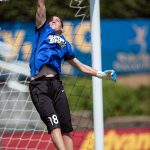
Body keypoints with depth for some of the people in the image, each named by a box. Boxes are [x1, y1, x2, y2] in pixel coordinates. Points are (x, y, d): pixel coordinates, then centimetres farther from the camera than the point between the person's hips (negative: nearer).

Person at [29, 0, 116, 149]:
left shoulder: (65, 43, 29)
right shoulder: (43, 30, 22)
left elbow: (80, 66, 35)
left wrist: (101, 74, 32)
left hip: (56, 83, 4)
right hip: (39, 85, -4)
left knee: (66, 128, -6)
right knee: (54, 124, -20)